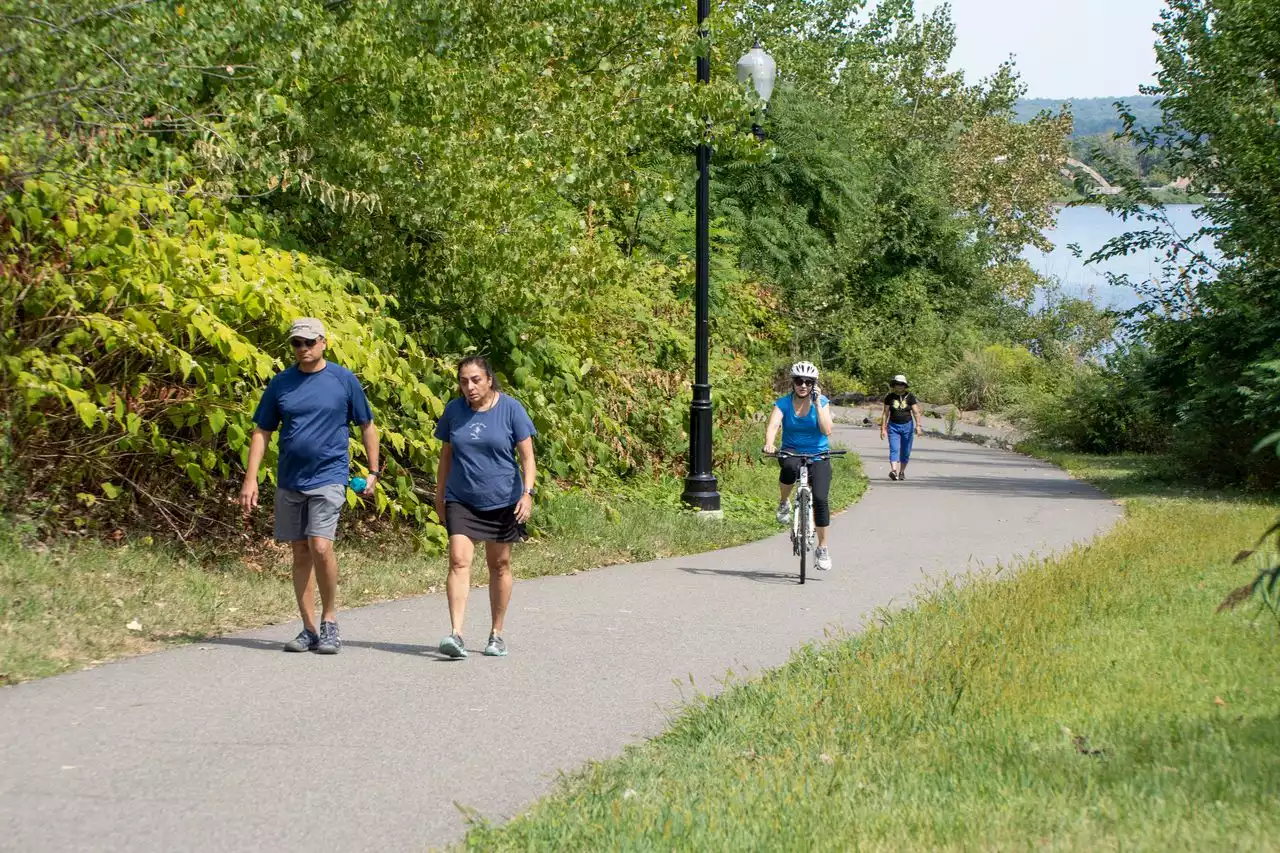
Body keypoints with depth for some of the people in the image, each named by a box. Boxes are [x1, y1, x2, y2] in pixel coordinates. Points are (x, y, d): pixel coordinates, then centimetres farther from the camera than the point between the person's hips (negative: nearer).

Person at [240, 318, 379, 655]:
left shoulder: (344, 380, -2)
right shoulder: (280, 383, 5)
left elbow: (367, 426, 7)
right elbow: (261, 433, 8)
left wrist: (373, 472, 5)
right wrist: (250, 479, -1)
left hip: (328, 478, -4)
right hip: (289, 480, 4)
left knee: (320, 547, -17)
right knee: (300, 553, 8)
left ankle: (330, 621, 1)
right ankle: (309, 629, 15)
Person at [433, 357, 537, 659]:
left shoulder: (510, 409, -6)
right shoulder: (453, 410, 2)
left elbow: (527, 456, -5)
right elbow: (446, 456, 12)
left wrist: (527, 492, -17)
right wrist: (439, 496, 14)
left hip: (502, 501, -1)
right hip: (461, 501, 1)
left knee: (499, 565, 9)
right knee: (459, 561, -14)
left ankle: (497, 634, 22)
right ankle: (456, 634, -21)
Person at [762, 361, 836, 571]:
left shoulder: (822, 402, -3)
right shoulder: (783, 403, -3)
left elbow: (827, 430, -17)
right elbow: (773, 425, -20)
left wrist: (817, 403, -19)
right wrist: (768, 443, -40)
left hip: (818, 456, 0)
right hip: (792, 452, 0)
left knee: (821, 499, -17)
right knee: (790, 467, -39)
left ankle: (822, 548, -2)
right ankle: (784, 503, -9)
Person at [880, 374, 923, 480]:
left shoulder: (910, 397, -3)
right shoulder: (889, 397, -1)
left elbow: (916, 412, -6)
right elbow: (885, 413, 4)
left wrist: (918, 426, -18)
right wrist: (883, 429, 1)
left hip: (907, 426, 0)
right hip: (893, 426, 0)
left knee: (905, 452, 6)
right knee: (894, 449, -15)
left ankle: (902, 472, 20)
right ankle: (893, 471, -30)